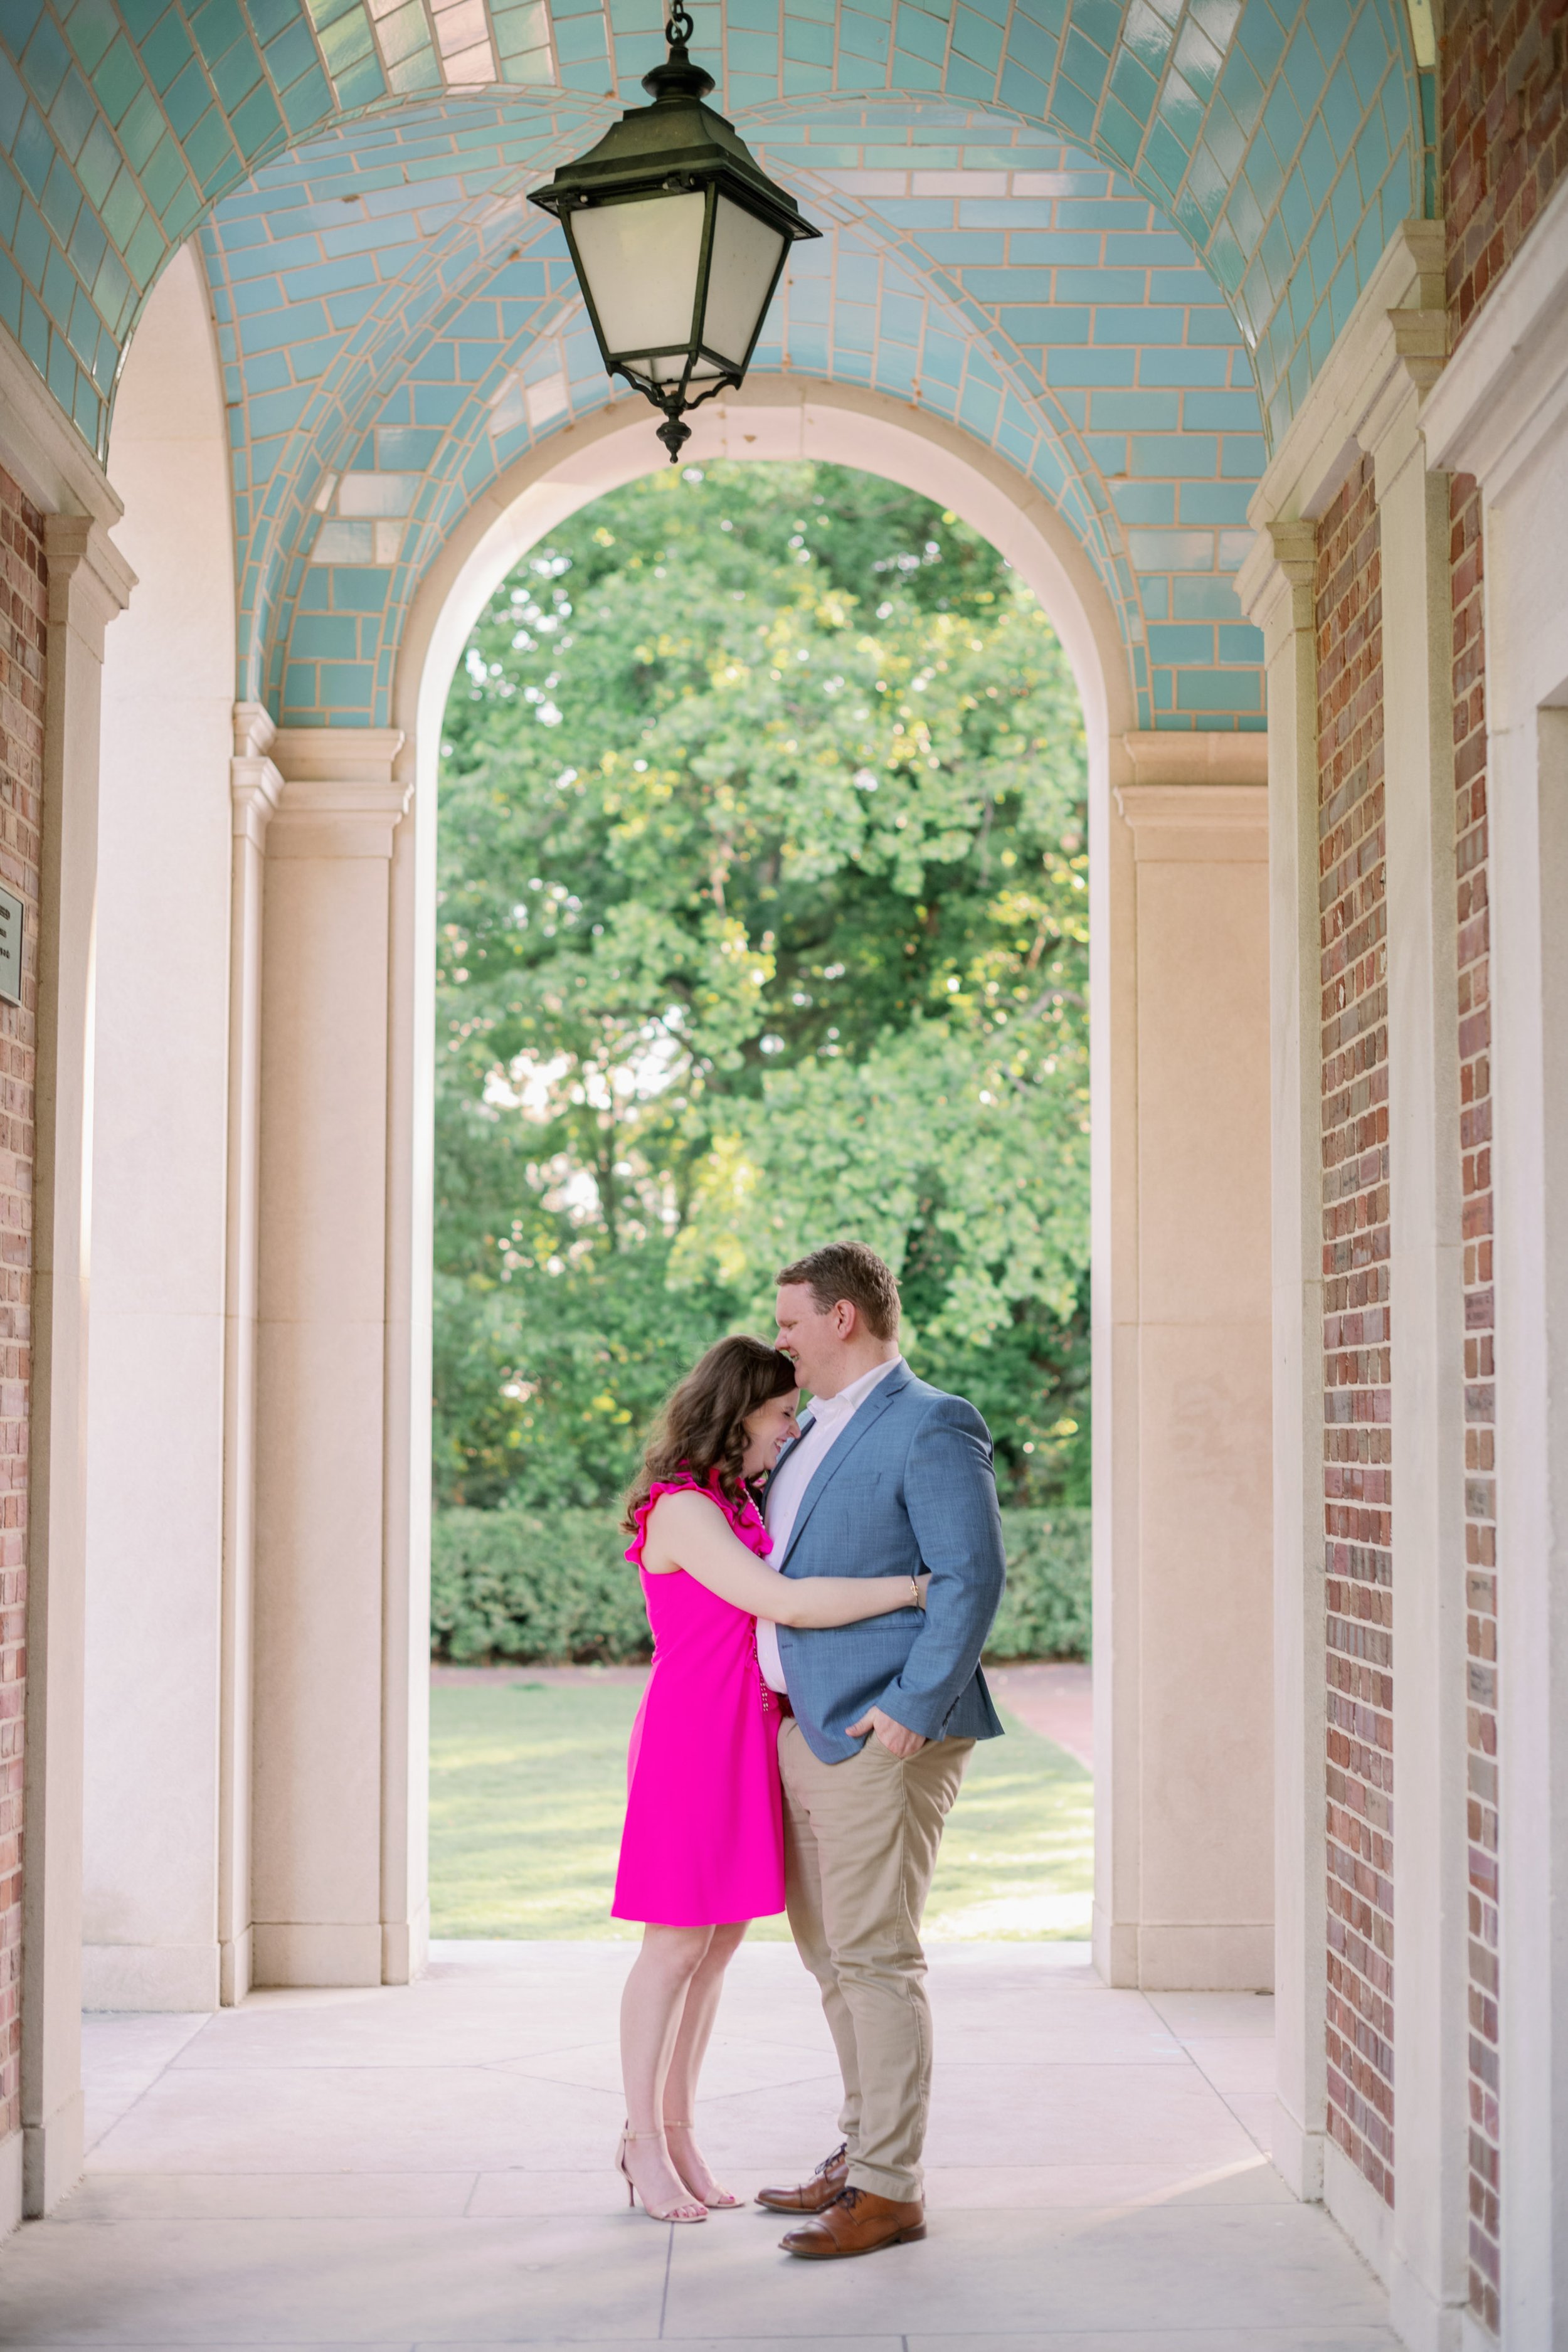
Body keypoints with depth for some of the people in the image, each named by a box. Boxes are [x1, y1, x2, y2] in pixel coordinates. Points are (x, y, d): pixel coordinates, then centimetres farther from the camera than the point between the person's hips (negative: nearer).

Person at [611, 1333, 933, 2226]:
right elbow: (782, 1601, -25)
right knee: (677, 1946, 0)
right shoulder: (681, 1509, -16)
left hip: (749, 1738, 9)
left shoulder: (735, 1503, 14)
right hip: (691, 1739, -9)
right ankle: (644, 2142, 11)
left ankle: (678, 2131, 19)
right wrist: (918, 1588, -23)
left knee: (721, 1943, 10)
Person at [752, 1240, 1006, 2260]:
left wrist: (914, 1707, -22)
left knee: (875, 1954, -6)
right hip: (808, 1726, 10)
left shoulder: (932, 1427, -12)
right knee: (828, 1945, 16)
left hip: (883, 1732, -10)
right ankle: (864, 2151, 28)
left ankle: (891, 2190, 1)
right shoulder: (820, 1428, 17)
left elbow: (973, 1577, -18)